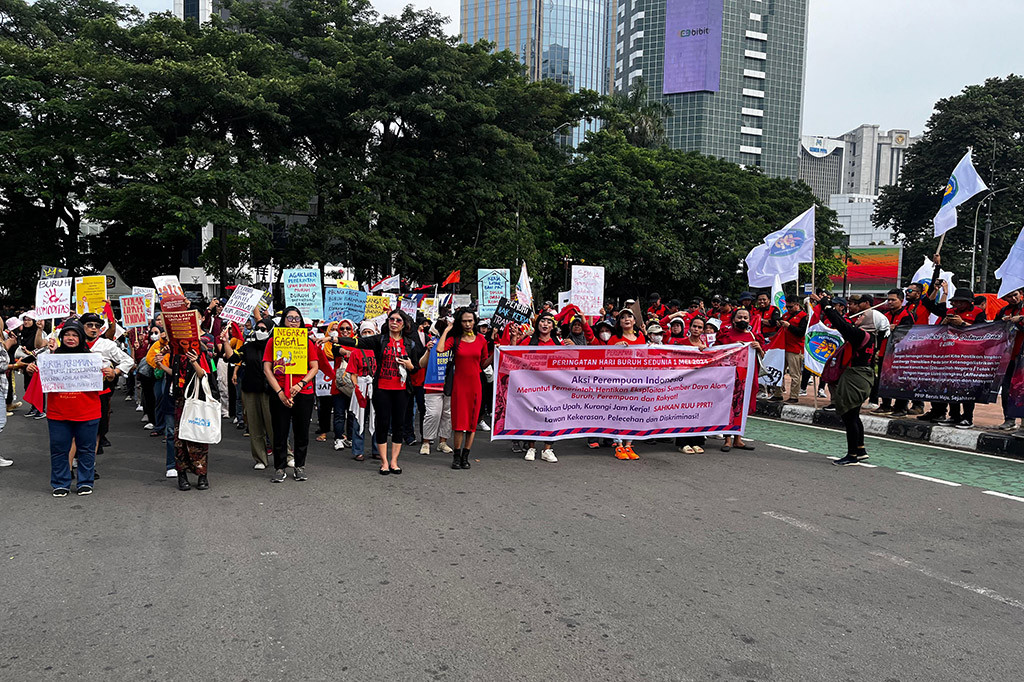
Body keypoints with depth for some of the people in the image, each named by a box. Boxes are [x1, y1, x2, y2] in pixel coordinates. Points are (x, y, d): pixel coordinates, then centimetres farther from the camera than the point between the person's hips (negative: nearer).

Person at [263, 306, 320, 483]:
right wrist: (279, 391, -9)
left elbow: (314, 368, 3)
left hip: (303, 393, 1)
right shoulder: (273, 341, 4)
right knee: (280, 432, 4)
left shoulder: (307, 342, 7)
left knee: (302, 432, 7)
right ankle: (280, 468, 15)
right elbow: (267, 369, 0)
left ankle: (299, 466, 21)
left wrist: (300, 384, -11)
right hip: (279, 394, -1)